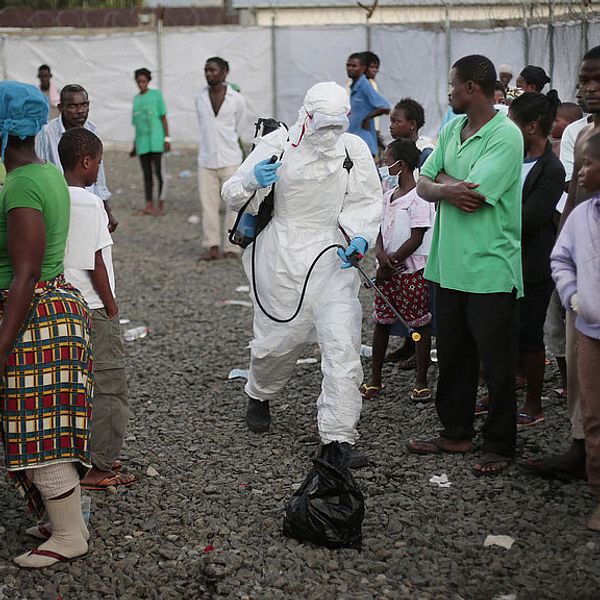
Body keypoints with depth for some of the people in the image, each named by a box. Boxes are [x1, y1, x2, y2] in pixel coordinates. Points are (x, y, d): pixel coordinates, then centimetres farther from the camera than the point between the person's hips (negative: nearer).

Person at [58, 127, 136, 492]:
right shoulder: (88, 203, -17)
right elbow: (95, 263, -16)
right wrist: (112, 307, -7)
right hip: (92, 309, -8)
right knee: (109, 388, 1)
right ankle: (98, 468, 5)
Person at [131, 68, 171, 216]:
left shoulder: (156, 95, 2)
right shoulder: (136, 98, 14)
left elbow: (163, 117, 0)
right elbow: (136, 123, 18)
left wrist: (167, 138, -7)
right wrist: (135, 144, 18)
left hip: (156, 141, -5)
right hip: (142, 142, 5)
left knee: (159, 172, -6)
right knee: (147, 174, 6)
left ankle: (161, 205, -1)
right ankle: (149, 205, 10)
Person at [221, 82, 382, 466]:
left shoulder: (355, 150, 1)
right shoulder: (277, 145, -6)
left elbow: (368, 201, 10)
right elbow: (232, 195, -2)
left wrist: (360, 236, -10)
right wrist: (252, 182, -26)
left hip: (333, 258, 1)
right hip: (282, 258, -1)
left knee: (343, 344, -10)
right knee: (278, 338, 10)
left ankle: (340, 436, -5)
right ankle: (260, 396, 44)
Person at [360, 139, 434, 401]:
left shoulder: (419, 197, -12)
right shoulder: (388, 196, 12)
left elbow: (416, 239, -15)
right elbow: (380, 231, 9)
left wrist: (392, 263, -13)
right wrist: (381, 256, -11)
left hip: (413, 271, -7)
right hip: (388, 270, 8)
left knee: (420, 324, 1)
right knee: (381, 321, 10)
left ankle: (421, 382, 9)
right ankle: (375, 378, 20)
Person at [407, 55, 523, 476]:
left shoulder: (506, 136, -14)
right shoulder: (451, 129, 11)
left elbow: (472, 195, -22)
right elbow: (424, 185, 8)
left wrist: (442, 179, -4)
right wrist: (446, 189, -14)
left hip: (490, 271, -8)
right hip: (449, 264, 8)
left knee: (497, 363, 3)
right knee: (452, 357, 16)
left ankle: (500, 445, 15)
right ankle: (456, 433, 30)